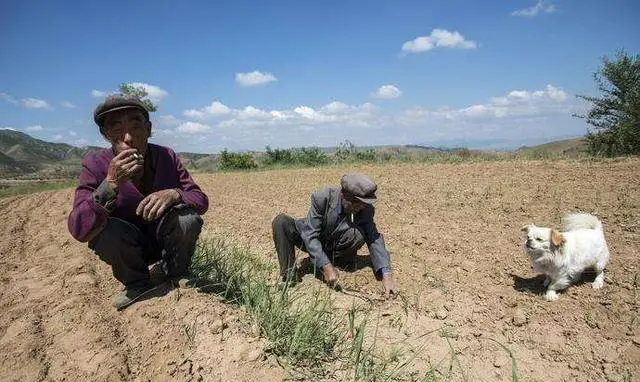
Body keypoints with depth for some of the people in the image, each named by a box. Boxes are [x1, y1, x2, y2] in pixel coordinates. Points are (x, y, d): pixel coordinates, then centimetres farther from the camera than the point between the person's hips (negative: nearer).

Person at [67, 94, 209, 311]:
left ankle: (177, 274, 1)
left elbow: (201, 199, -14)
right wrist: (111, 183, -43)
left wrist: (174, 194, -37)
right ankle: (136, 283, -1)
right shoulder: (95, 165, -18)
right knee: (104, 231, -30)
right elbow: (78, 229, -27)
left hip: (167, 241, 1)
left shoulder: (167, 157, -14)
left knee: (188, 217, -28)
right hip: (128, 248, 0)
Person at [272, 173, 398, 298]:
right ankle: (289, 277, -21)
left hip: (334, 246, 1)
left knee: (358, 234, -30)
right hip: (311, 241, -1)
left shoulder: (366, 209, -21)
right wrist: (326, 266, -41)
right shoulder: (322, 197, -31)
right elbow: (310, 235, -31)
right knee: (281, 221, -28)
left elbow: (374, 239, -20)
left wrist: (386, 274, -34)